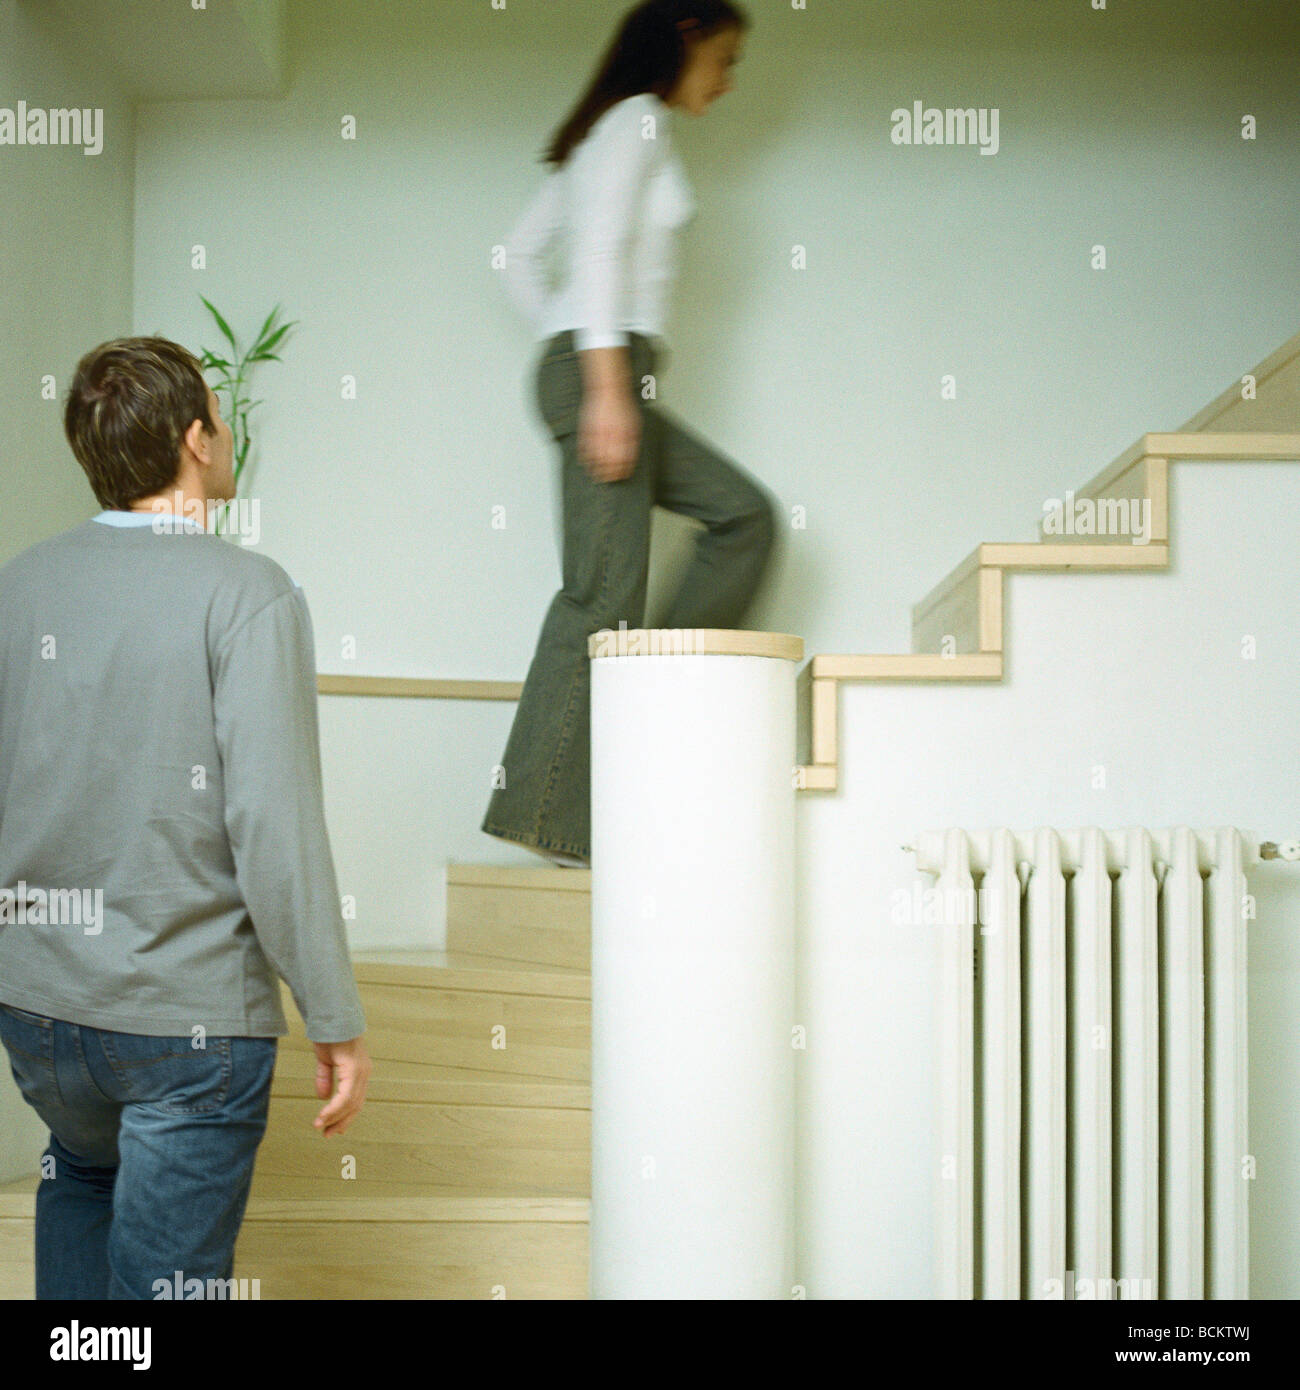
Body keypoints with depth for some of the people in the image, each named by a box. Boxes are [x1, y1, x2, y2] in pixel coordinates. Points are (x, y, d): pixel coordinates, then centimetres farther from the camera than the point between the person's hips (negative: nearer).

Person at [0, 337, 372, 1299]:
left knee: (85, 1171, 33)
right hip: (186, 1015, -5)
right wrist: (336, 1021, -13)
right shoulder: (244, 591, -15)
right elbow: (274, 823, -21)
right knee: (163, 1275, 8)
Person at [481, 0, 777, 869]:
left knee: (744, 513, 12)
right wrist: (606, 386, -23)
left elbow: (523, 256, 24)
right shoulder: (639, 119, -4)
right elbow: (601, 252, -17)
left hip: (594, 370, 10)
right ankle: (553, 815, -7)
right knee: (605, 592, -10)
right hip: (606, 367, -10)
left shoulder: (601, 137, 23)